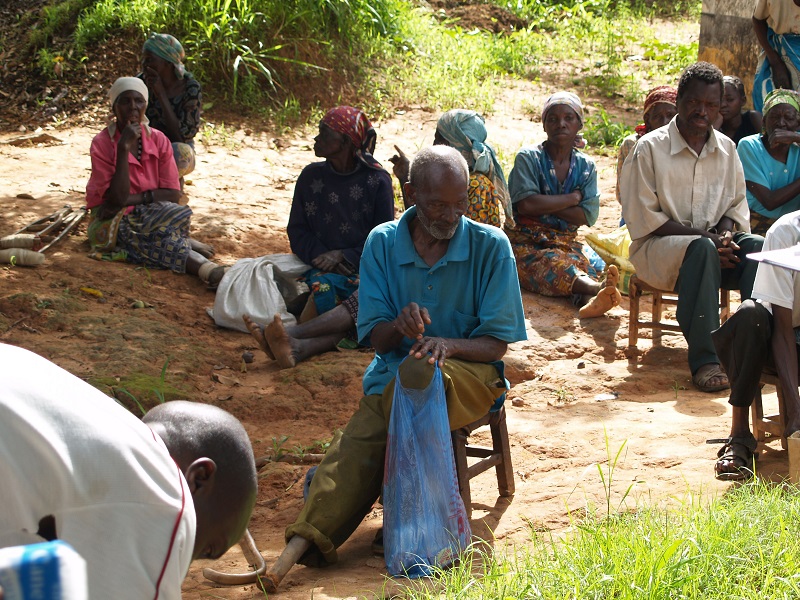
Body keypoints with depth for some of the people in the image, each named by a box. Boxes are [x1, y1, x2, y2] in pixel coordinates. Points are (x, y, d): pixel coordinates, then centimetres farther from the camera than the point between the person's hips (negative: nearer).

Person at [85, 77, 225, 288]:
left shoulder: (158, 140, -1)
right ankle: (205, 268, -38)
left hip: (149, 214, 3)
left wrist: (132, 199, -19)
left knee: (173, 213, -33)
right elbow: (117, 198, -19)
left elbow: (173, 194, -6)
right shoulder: (101, 144, -11)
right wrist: (123, 148, -25)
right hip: (114, 222, -3)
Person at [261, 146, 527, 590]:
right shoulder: (382, 244, 3)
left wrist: (447, 344, -24)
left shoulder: (491, 246, -3)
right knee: (353, 451, -27)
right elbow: (376, 338, 4)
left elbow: (496, 344, -3)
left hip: (470, 373, -2)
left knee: (418, 375, -38)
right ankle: (297, 550, -44)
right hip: (394, 374, 2)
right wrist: (398, 326, -21)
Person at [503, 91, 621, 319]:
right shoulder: (528, 158, 0)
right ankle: (597, 288, -66)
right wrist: (572, 198, -7)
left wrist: (544, 205, -11)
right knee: (552, 264, -36)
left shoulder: (586, 166, 11)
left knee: (594, 264, -30)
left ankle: (591, 300, -64)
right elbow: (525, 204, -16)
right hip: (527, 242, -4)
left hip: (566, 241, 4)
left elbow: (588, 216, -3)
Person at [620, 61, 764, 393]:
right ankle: (704, 359, -41)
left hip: (713, 244, 5)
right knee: (702, 249, -39)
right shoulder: (650, 148, -5)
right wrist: (704, 236, -18)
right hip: (658, 248, -4)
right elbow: (642, 217, -9)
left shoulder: (726, 149, 12)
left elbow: (737, 204, 16)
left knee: (757, 245, -28)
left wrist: (725, 235, -10)